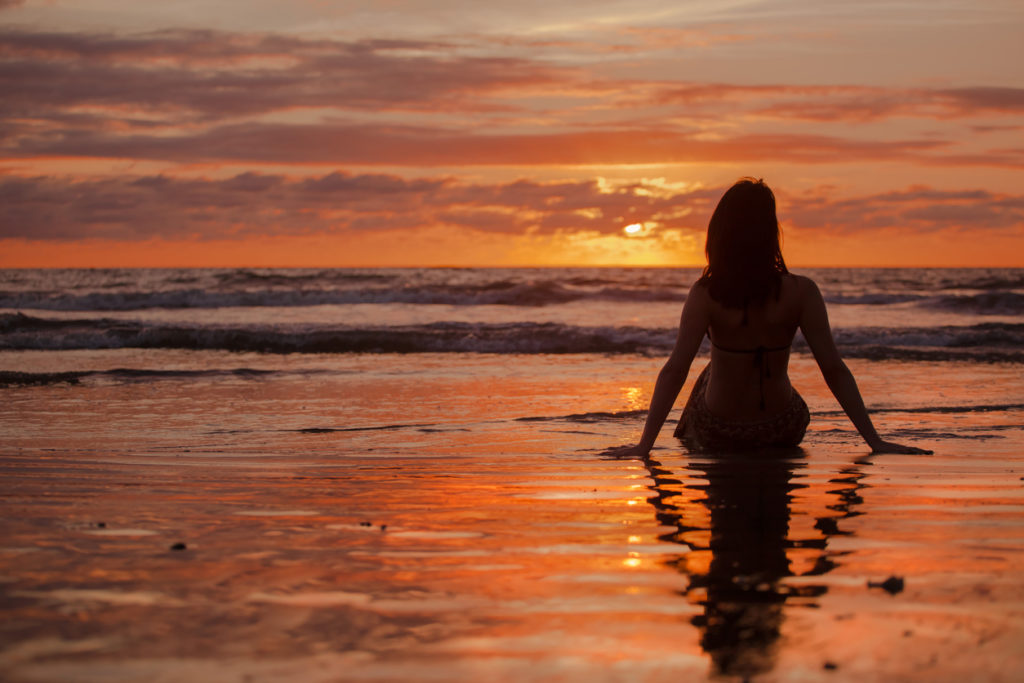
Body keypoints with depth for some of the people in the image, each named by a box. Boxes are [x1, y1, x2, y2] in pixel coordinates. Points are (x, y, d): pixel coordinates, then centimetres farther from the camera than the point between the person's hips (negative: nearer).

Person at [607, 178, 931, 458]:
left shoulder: (706, 295, -20)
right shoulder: (801, 292, -17)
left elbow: (675, 370, -24)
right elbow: (834, 370, -18)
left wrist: (645, 444, -22)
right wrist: (875, 441, -14)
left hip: (719, 436, -1)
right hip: (783, 433, 1)